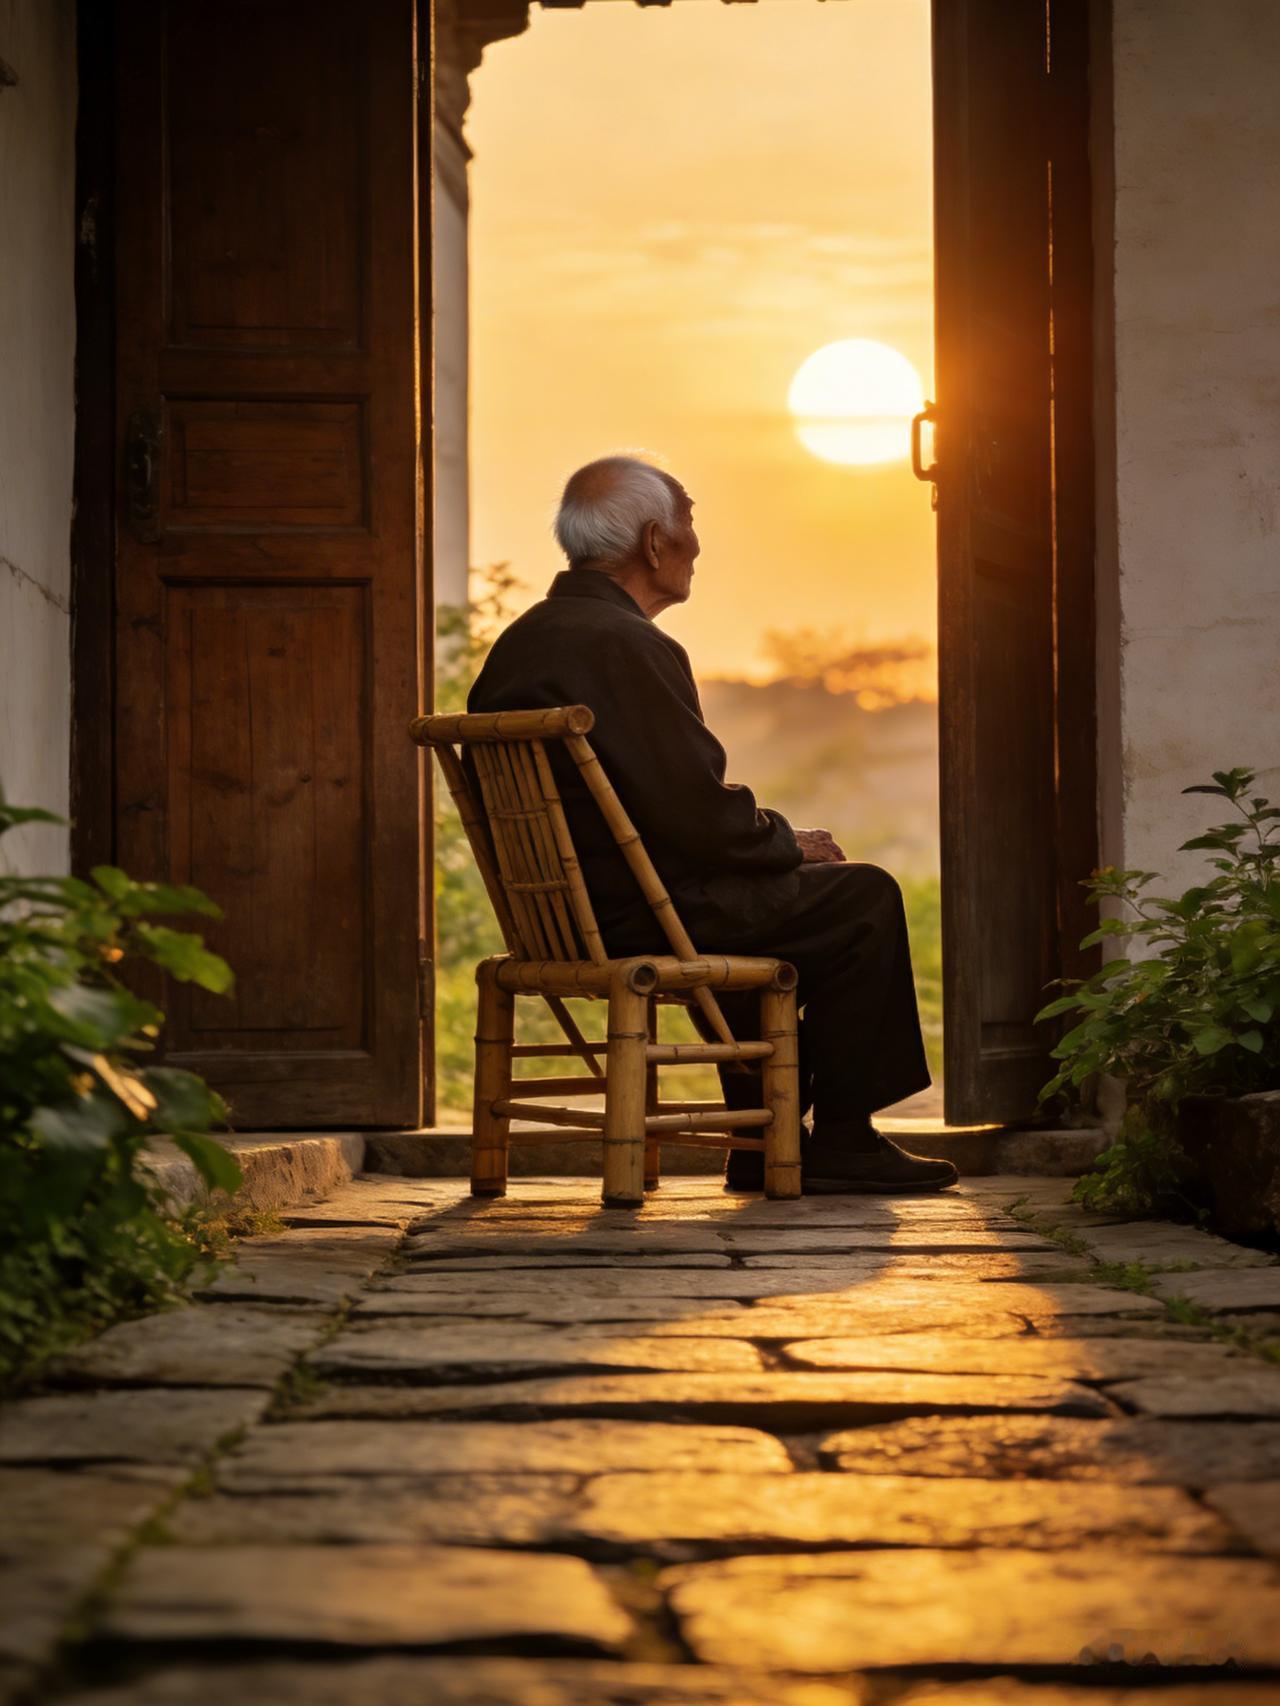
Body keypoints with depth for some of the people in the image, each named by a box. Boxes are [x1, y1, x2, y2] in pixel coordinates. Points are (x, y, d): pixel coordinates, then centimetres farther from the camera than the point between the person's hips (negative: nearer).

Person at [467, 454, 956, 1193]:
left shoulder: (521, 641, 10)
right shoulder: (629, 647, -20)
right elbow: (700, 818, -22)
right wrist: (791, 842, -3)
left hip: (561, 910, 10)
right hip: (638, 916, -10)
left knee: (777, 892, 31)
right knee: (864, 897, 2)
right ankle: (842, 1140, 8)